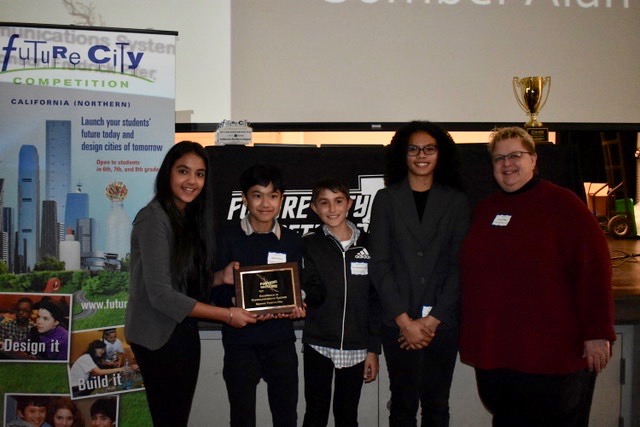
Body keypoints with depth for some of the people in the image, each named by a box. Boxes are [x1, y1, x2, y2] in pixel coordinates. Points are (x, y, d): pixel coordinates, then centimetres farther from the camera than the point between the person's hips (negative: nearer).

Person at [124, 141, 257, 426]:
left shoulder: (194, 219, 7)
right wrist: (226, 315, -19)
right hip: (158, 334, -7)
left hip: (184, 330, 7)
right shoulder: (153, 218, -17)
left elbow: (192, 281, 8)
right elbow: (160, 293, -22)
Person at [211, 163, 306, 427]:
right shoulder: (228, 238, -3)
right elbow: (217, 292, -6)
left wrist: (297, 309, -10)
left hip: (281, 342, 2)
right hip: (240, 342, -2)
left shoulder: (292, 241, 6)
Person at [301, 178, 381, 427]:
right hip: (318, 345, -1)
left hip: (356, 348, 2)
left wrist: (373, 349, 2)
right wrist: (303, 293, -34)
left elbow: (375, 300, 4)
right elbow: (315, 293, -11)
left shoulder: (366, 245, 3)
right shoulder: (309, 244, -2)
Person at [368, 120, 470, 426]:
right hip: (398, 322, 0)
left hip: (442, 321, 1)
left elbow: (459, 265, 1)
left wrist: (433, 319, -7)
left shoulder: (456, 202, 6)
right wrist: (405, 320, -8)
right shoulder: (386, 199, 4)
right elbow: (379, 263, -1)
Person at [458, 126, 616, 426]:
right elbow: (471, 271, 15)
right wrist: (470, 336, 10)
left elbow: (594, 266, -13)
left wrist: (598, 333, -17)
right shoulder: (484, 210, 10)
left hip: (553, 353, -5)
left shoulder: (561, 204, -7)